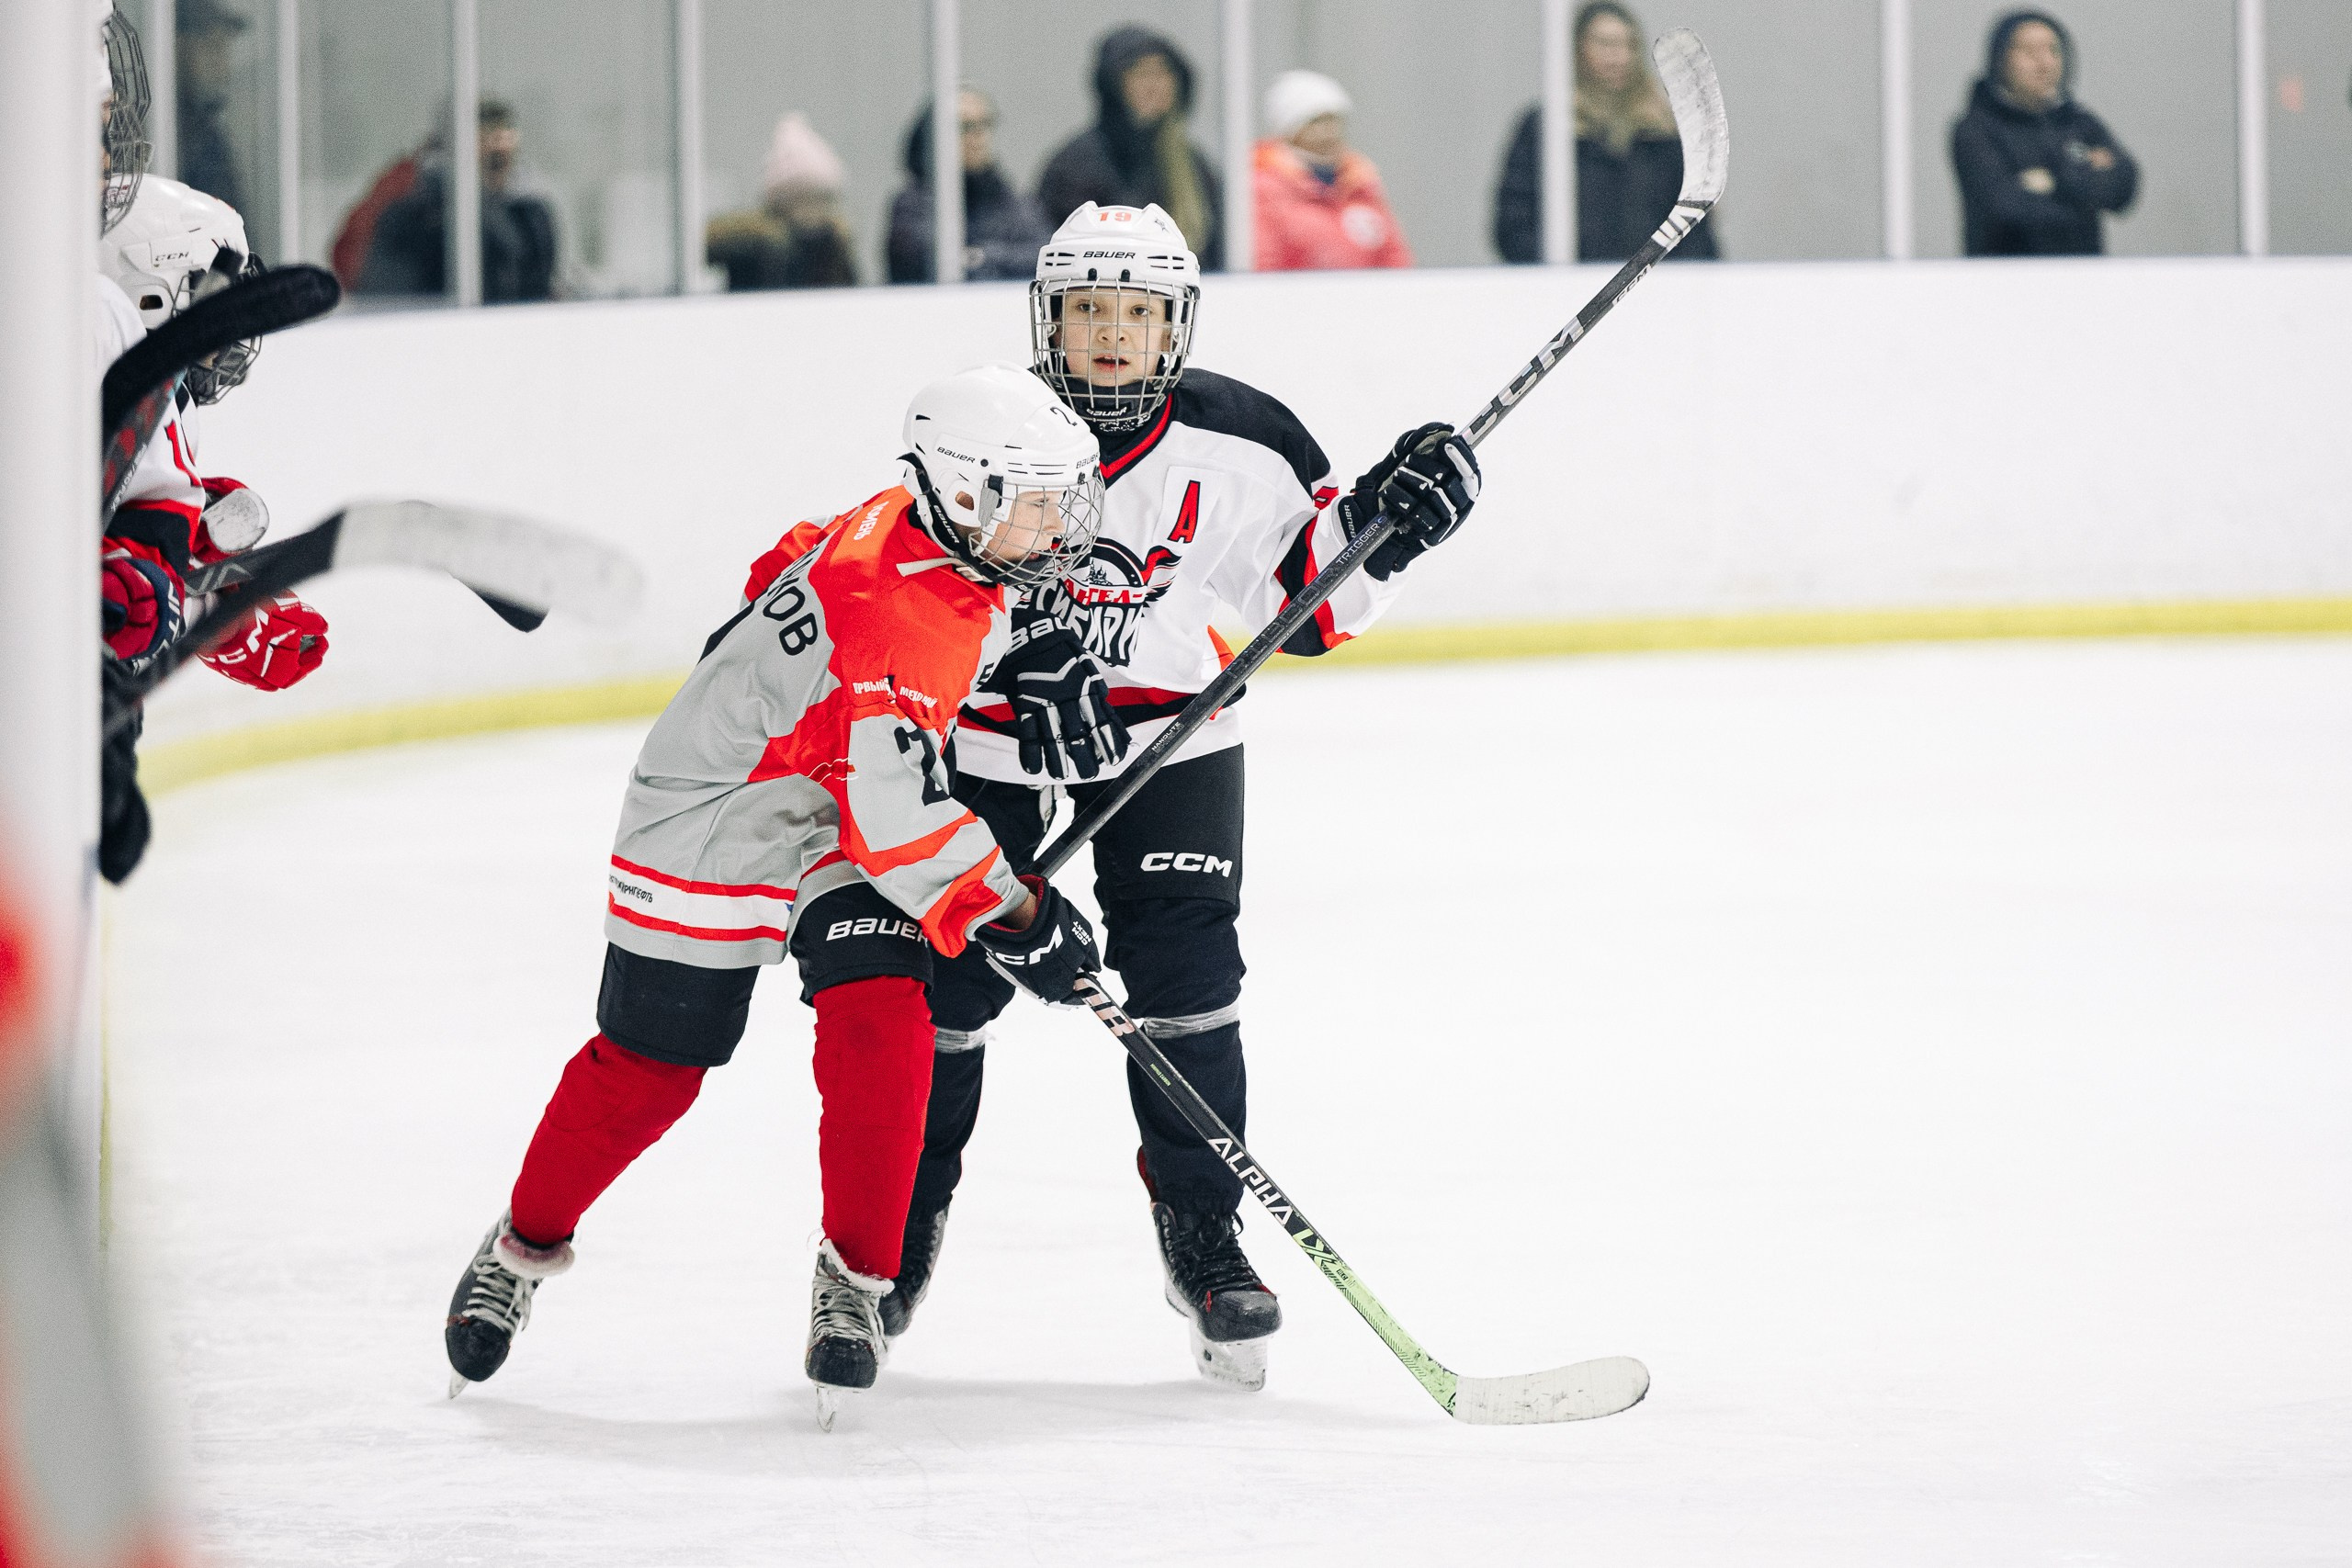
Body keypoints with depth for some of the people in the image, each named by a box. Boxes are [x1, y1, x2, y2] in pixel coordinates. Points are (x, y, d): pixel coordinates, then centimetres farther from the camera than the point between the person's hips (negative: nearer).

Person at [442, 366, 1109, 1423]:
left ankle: (854, 1280, -5)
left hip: (832, 822, 7)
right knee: (647, 1070, 5)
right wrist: (1017, 917, -26)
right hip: (713, 832, -7)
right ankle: (523, 1248, 28)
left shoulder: (910, 528, -6)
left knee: (881, 1027, -13)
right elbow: (899, 820, -35)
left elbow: (795, 568, 15)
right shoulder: (901, 619, -33)